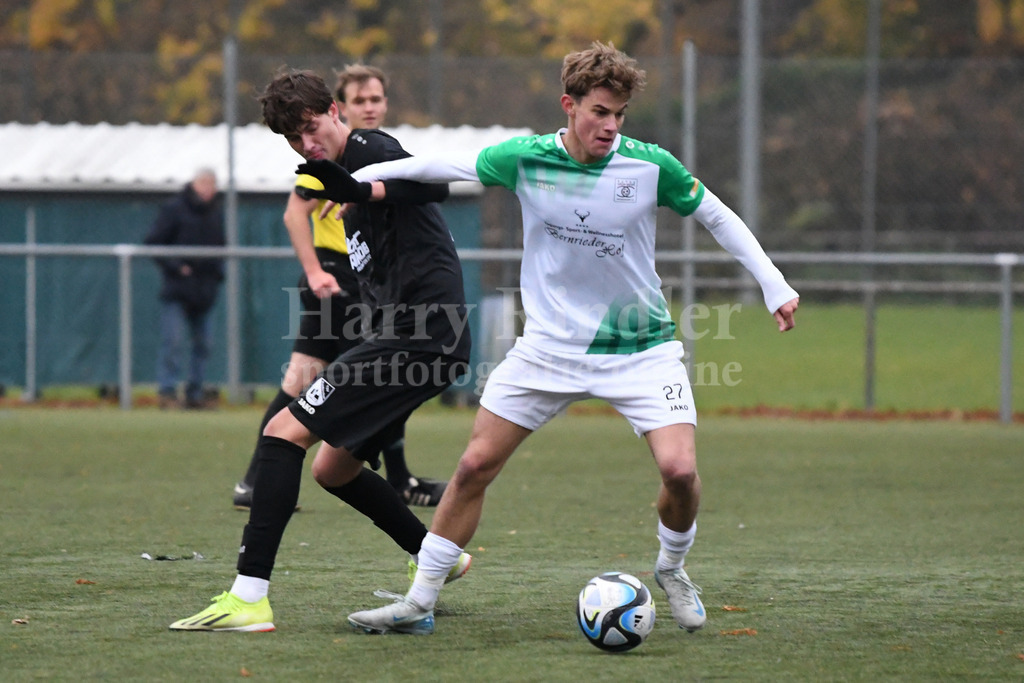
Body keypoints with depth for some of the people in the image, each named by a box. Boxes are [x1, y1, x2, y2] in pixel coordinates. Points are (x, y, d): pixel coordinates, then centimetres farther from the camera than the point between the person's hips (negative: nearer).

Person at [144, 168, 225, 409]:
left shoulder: (217, 214, 13)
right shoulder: (173, 210, -5)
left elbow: (221, 246, 25)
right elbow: (153, 243, -5)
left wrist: (218, 271, 7)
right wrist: (175, 266, -14)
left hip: (204, 289, 6)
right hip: (177, 289, -6)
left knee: (202, 343, 7)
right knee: (173, 340, -13)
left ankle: (195, 393, 14)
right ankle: (167, 391, -11)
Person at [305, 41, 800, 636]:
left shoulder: (651, 167, -12)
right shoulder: (526, 159, -10)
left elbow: (717, 217, 2)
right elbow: (445, 166, 4)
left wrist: (774, 285, 2)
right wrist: (361, 177, 2)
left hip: (640, 348, -1)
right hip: (550, 344, 1)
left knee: (680, 470, -18)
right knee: (475, 465, -1)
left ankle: (673, 568, 14)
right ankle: (419, 603, 10)